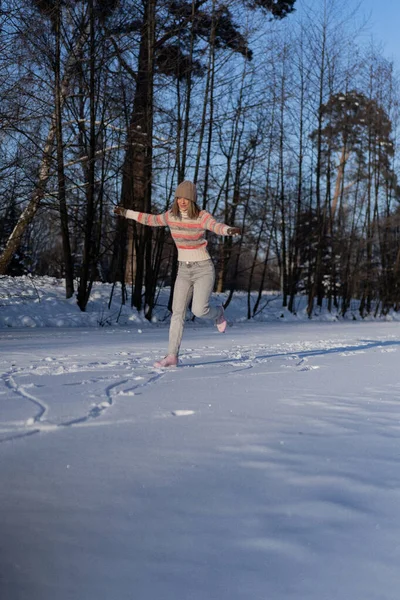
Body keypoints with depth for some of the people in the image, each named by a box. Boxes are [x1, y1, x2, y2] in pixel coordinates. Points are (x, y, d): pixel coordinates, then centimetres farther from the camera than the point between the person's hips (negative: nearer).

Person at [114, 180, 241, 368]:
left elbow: (217, 227, -36)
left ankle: (217, 313, 17)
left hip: (204, 269, -5)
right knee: (177, 313, -4)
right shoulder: (171, 215, 1)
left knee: (199, 310, -19)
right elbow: (152, 220, 20)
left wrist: (230, 230, -60)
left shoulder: (203, 216, -15)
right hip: (184, 271, 5)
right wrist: (127, 213, 27)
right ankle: (172, 356, -1)